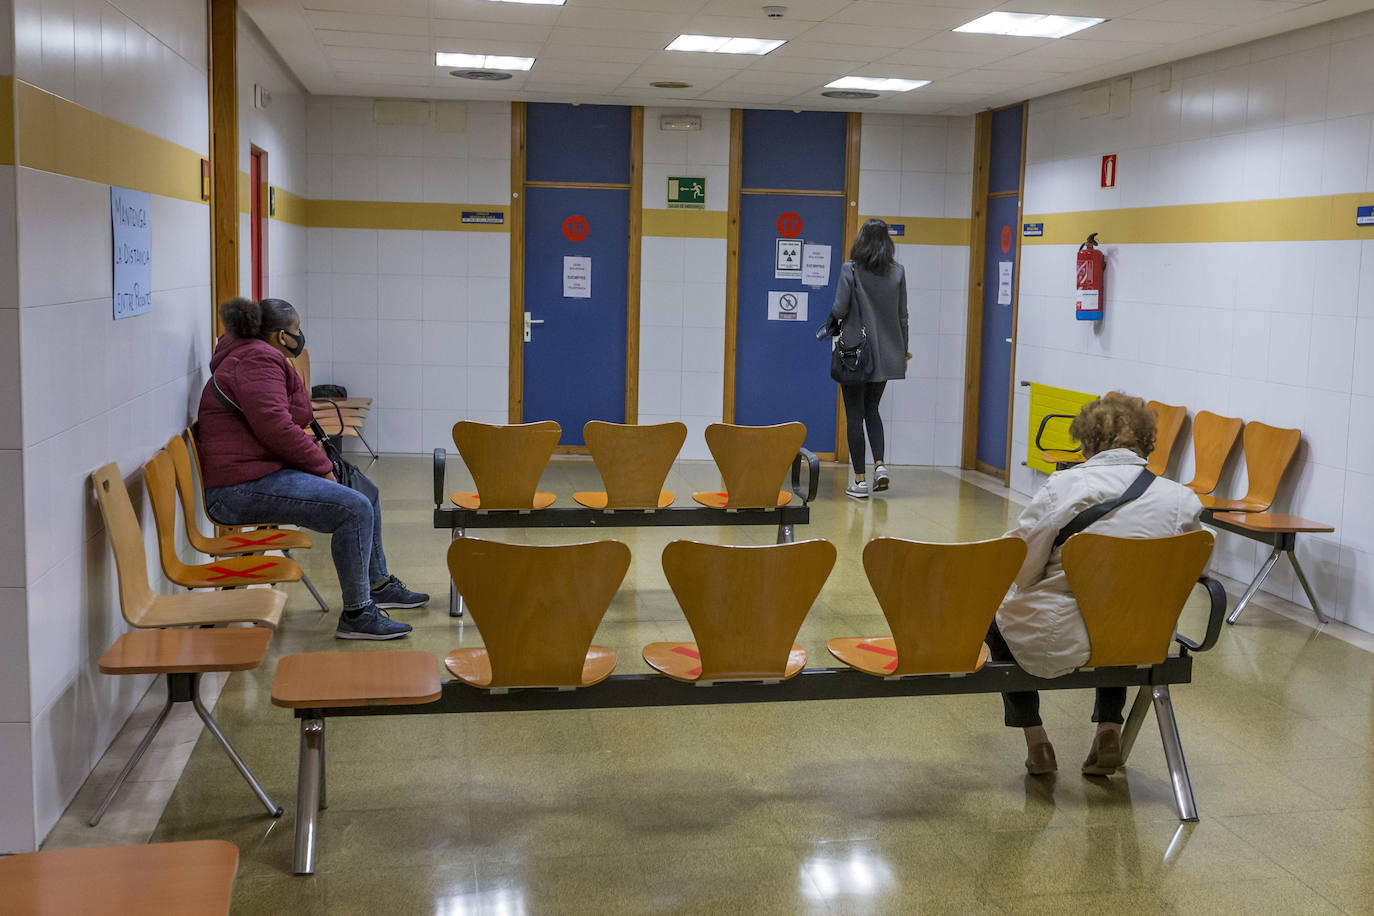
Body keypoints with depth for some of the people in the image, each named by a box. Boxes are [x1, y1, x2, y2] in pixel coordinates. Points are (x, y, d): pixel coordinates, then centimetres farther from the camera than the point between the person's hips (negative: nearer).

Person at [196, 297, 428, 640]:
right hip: (244, 489, -12)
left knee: (365, 490, 19)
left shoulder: (251, 355, 21)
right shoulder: (258, 360, -15)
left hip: (264, 469, 12)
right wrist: (321, 465, -13)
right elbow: (276, 428, -25)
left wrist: (312, 451, 10)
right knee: (354, 509, -25)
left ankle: (378, 584, 29)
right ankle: (357, 615, -20)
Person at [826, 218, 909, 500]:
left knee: (854, 414, 3)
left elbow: (840, 310, -13)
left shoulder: (851, 270, -10)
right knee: (872, 409, 19)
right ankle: (879, 464, 0)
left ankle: (860, 480, 2)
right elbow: (902, 316, 5)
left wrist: (832, 323, 9)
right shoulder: (898, 272, 2)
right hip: (885, 353, 4)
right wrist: (903, 350, 15)